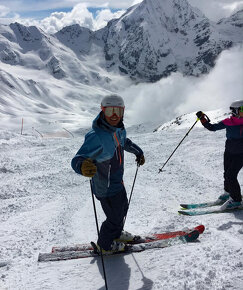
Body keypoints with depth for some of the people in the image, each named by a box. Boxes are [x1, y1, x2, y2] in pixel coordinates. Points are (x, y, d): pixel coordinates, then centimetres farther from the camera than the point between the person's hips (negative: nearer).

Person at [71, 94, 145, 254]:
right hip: (105, 187, -8)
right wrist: (82, 166, -60)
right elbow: (77, 159, -38)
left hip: (117, 181, 9)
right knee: (115, 216, 9)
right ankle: (105, 244, 40)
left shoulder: (119, 129, -6)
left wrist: (138, 151, 27)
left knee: (123, 208, 28)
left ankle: (116, 233, 57)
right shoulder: (96, 137, -33)